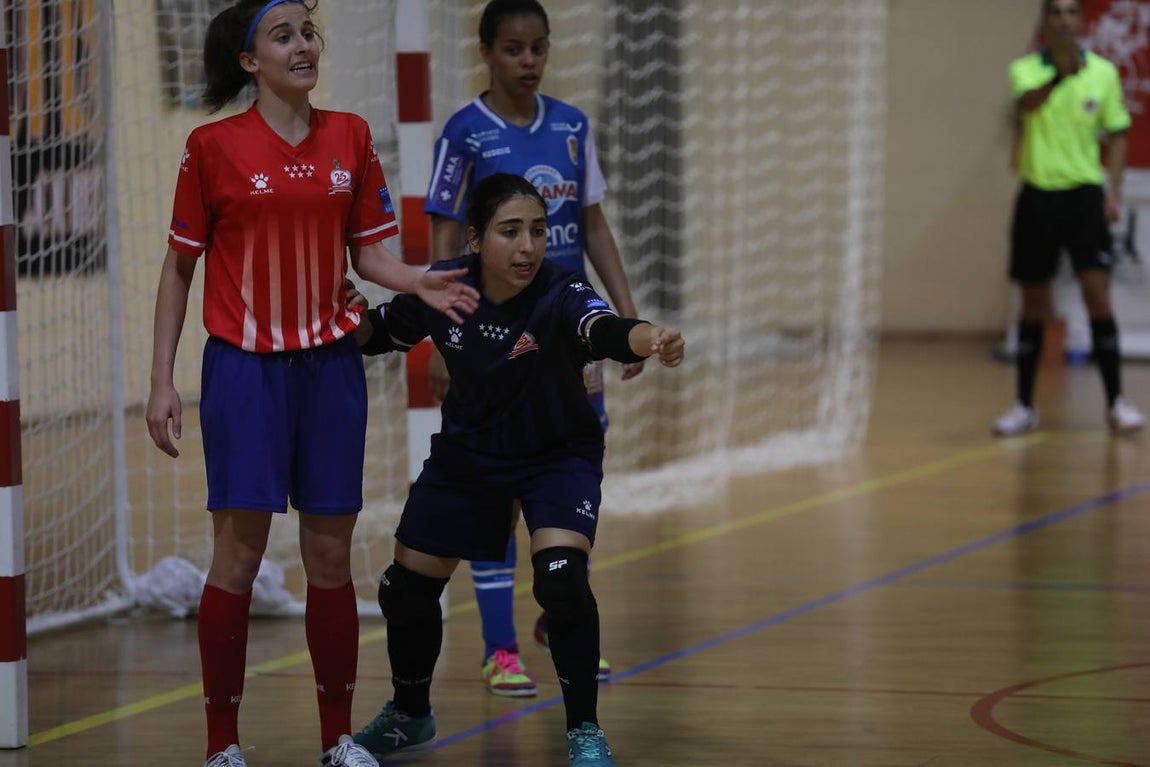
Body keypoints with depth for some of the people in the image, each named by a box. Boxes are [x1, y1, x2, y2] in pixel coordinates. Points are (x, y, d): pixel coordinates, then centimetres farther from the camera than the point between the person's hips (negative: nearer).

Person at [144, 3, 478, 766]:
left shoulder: (350, 137, 7)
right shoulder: (213, 146, -3)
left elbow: (367, 250, 13)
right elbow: (179, 268, 3)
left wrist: (420, 282, -8)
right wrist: (163, 381, -1)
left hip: (330, 364, 3)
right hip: (244, 367, -3)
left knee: (330, 554, 5)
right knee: (239, 552, -6)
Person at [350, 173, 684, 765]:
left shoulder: (559, 293, -30)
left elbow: (604, 330, -53)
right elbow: (379, 334, 0)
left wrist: (647, 338, -75)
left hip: (558, 456, -4)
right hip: (468, 453, 4)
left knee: (561, 580, -26)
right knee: (408, 587, 11)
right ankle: (409, 715, 40)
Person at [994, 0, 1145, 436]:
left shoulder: (1104, 72, 3)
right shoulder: (1026, 69, -1)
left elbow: (1117, 135, 10)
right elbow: (1027, 102, -24)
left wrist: (1114, 191, -2)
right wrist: (1059, 75, -43)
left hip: (1084, 194, 0)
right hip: (1037, 197, 0)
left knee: (1097, 295, -11)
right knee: (1033, 306, 6)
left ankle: (1116, 402, -5)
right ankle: (1025, 407, 15)